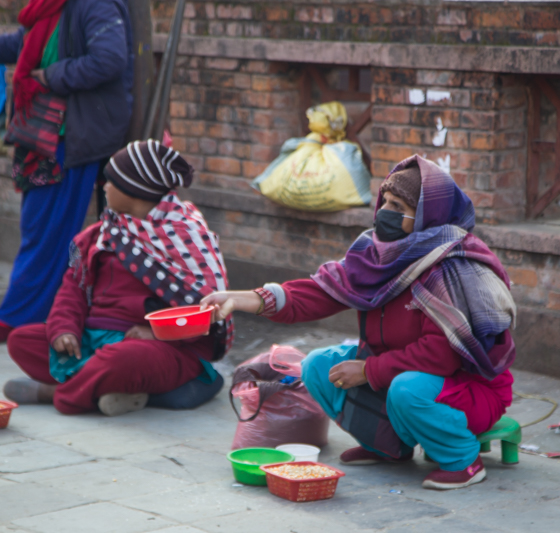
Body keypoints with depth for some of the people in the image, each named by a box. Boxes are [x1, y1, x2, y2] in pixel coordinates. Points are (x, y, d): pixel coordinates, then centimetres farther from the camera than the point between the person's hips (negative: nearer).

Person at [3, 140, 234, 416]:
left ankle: (54, 391, -15)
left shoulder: (184, 231, -8)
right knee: (21, 340, -6)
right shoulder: (105, 232, 16)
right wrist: (63, 328, -5)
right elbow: (74, 284, 13)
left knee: (120, 359, -42)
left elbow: (207, 300, -16)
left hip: (166, 349, -8)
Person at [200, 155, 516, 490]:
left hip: (468, 385, -8)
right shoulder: (380, 252, -2)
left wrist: (369, 371, -24)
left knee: (407, 392, -38)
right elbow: (325, 291, -8)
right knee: (319, 367, -2)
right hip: (400, 370, 8)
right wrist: (255, 300, -22)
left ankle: (463, 460, -10)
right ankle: (390, 446, 13)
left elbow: (443, 352, -30)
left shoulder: (453, 268, -26)